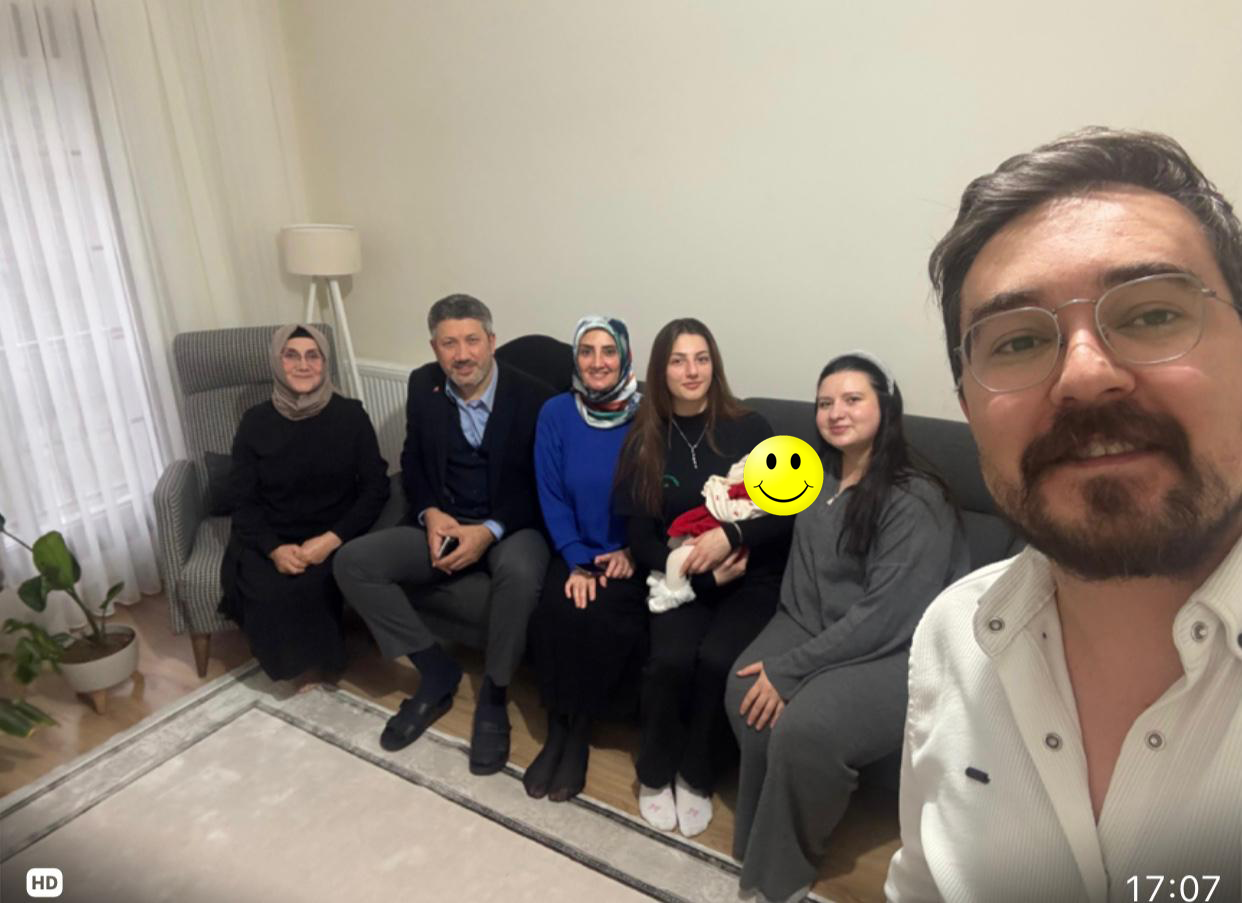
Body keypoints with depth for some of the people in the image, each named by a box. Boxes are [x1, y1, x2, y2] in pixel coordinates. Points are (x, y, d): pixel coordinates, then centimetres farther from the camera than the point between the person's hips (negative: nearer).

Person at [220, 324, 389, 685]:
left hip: (333, 537, -1)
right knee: (266, 591, -26)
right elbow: (242, 498, 1)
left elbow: (376, 487, -5)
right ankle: (295, 662, 4)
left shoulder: (350, 415, -4)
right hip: (270, 539, 2)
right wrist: (274, 549, -17)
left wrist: (331, 539, -18)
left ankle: (318, 661, 2)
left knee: (310, 585, -29)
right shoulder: (256, 421, 0)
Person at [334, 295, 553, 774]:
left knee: (520, 571, -39)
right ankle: (437, 673, 0)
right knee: (352, 562, -14)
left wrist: (490, 531, -24)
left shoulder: (534, 397, -12)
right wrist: (429, 513, -9)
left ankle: (493, 696, -12)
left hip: (510, 526, -4)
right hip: (443, 523, 5)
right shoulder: (423, 385, 2)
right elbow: (412, 463, 11)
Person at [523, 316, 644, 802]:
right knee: (554, 614, -24)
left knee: (601, 618, -26)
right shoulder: (556, 414, -1)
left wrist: (635, 551, -14)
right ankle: (560, 727, -1)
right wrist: (577, 563, -11)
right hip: (577, 552, 2)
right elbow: (551, 497, -2)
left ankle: (578, 729, -2)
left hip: (633, 557, -2)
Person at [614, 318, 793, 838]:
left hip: (753, 578, -1)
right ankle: (655, 774, 3)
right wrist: (706, 575, -12)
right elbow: (640, 539, -1)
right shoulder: (642, 443, 3)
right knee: (670, 660, -25)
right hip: (682, 578, 1)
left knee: (717, 660, -26)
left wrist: (731, 535, -22)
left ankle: (697, 777, 1)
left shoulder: (749, 430, -3)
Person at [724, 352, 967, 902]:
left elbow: (886, 614, -22)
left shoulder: (914, 502, -15)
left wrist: (790, 669, -22)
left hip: (902, 647, -6)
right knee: (746, 691, -21)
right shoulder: (818, 481, 9)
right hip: (819, 629, 6)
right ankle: (763, 843, 2)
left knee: (806, 726, -29)